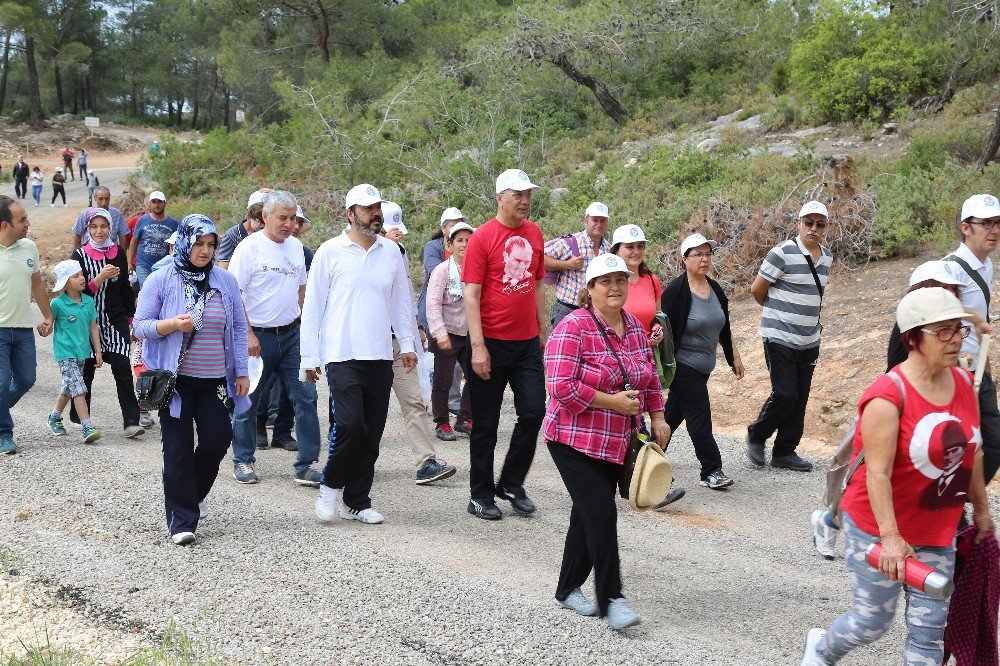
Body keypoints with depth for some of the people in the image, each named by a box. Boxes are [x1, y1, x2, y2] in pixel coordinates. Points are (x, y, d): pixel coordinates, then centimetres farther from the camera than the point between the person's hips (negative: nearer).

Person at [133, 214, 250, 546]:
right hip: (176, 379, -3)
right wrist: (172, 324, -22)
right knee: (178, 449, -2)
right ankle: (181, 520, 5)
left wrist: (241, 372, 6)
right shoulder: (161, 280, -3)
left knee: (217, 440, -2)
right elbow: (141, 326, -3)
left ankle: (193, 493, 28)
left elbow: (239, 328, 11)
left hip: (214, 381, 3)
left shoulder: (226, 281, 6)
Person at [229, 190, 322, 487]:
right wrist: (248, 335, -16)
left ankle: (306, 465, 3)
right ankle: (243, 462, 23)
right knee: (248, 403, 6)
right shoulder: (249, 246, -9)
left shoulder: (296, 246, 10)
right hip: (258, 337, -5)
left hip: (292, 335, 5)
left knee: (306, 397, -2)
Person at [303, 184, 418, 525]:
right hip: (342, 356, -4)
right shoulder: (330, 252, -2)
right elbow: (312, 307, 0)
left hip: (380, 357, 4)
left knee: (371, 434, 6)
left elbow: (401, 301, 18)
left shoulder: (391, 252, 10)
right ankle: (331, 484, 8)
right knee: (349, 424, -17)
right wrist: (310, 356, -2)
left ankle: (357, 502, 17)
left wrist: (407, 343, 13)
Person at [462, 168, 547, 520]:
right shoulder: (483, 237, -9)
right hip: (491, 343, -5)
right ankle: (481, 495, 17)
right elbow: (471, 295, -12)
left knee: (534, 412, 1)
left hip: (527, 343, 5)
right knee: (486, 423, 4)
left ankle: (511, 484, 20)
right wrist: (478, 346, -17)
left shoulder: (534, 233, 8)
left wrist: (543, 330, 15)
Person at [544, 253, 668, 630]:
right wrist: (612, 401, -19)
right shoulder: (573, 328, -15)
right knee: (601, 515, -12)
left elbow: (650, 376, 21)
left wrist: (657, 416, 9)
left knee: (589, 515, 13)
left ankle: (569, 588, 26)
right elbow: (561, 387, -22)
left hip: (616, 442, 7)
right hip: (576, 440, -7)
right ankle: (610, 599, -5)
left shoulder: (634, 326, 8)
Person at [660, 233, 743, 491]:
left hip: (703, 367, 7)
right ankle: (712, 471, -2)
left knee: (674, 412, 15)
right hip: (683, 365, -7)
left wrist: (734, 357, 19)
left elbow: (724, 329, 18)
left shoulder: (715, 289, 9)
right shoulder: (676, 290, -14)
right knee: (699, 416, -7)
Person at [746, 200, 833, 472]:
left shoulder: (827, 257, 10)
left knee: (800, 398, 7)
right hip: (780, 337, -7)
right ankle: (756, 436, 14)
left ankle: (785, 452, 16)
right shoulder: (783, 253, -12)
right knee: (785, 394, -9)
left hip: (809, 340, 7)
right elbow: (757, 289, -6)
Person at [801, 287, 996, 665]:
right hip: (878, 530, -6)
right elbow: (877, 473, -25)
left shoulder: (963, 383, 0)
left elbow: (972, 452, 13)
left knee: (929, 630, 6)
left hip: (937, 532, 6)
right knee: (873, 623, 11)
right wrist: (890, 537, -29)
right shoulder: (888, 396, -22)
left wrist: (981, 508, 19)